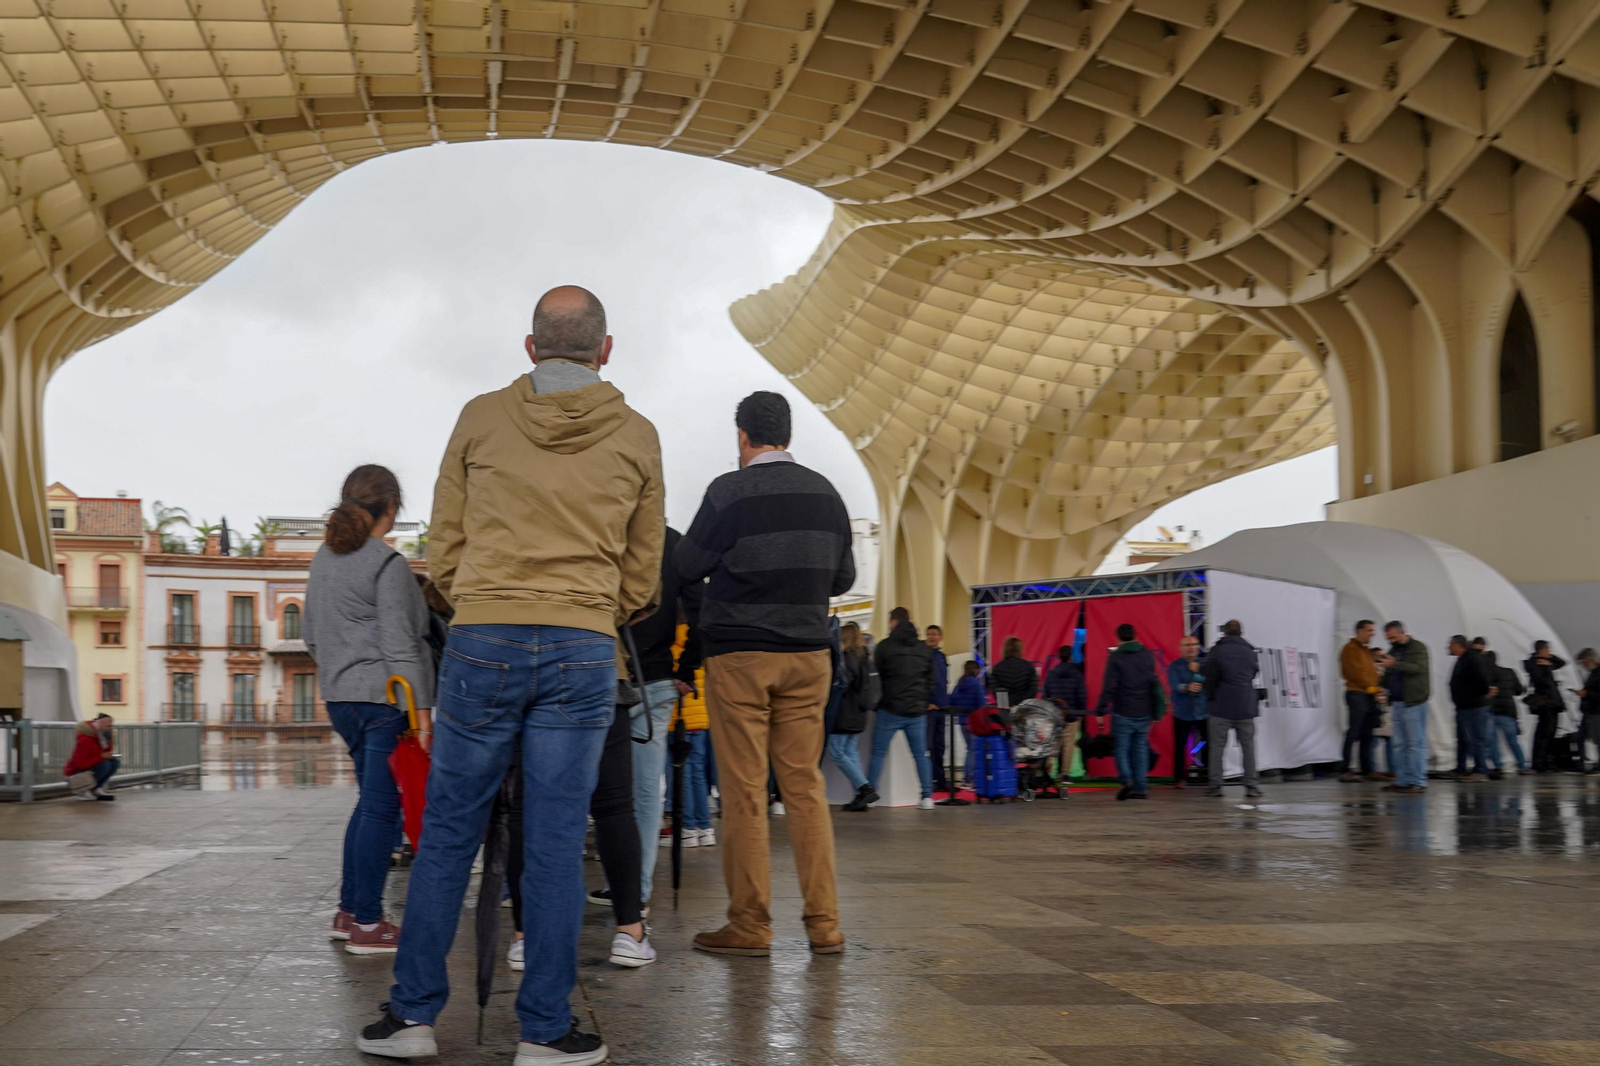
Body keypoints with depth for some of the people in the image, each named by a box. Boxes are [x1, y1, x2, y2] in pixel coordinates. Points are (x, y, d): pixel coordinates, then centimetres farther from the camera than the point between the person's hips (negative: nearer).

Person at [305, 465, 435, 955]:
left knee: (371, 800, 17)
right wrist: (421, 709, -16)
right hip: (384, 698, -8)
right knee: (382, 808, -3)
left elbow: (309, 633, 20)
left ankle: (348, 912, 20)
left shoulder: (323, 559, 13)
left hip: (341, 698, 8)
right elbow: (398, 644, -16)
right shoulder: (388, 565, -12)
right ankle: (367, 924, 0)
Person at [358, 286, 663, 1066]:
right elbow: (641, 577, 12)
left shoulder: (481, 418, 4)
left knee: (448, 832, 8)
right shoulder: (636, 437, 6)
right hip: (584, 651, 0)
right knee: (556, 844, 3)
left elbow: (443, 550, 8)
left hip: (482, 642, 0)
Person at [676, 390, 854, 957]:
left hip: (739, 655, -4)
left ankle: (750, 925, 4)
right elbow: (843, 576, 13)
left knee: (743, 792, 0)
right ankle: (824, 922, 6)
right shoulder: (825, 492, 6)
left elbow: (688, 566, -2)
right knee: (805, 786, 7)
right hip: (808, 655, 5)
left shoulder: (731, 491, -9)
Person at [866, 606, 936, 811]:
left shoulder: (885, 646, -5)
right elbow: (930, 679, 13)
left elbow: (877, 677, 0)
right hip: (917, 710, 4)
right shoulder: (923, 648, 10)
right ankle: (927, 797, 2)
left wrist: (876, 701, 13)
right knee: (920, 754, 7)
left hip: (891, 709, -4)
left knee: (877, 753, 2)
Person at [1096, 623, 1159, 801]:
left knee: (1122, 748, 5)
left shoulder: (1115, 657, -8)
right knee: (1140, 749, 10)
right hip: (1144, 713, 4)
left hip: (1123, 713, -4)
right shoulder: (1147, 655, 7)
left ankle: (1127, 779, -15)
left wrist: (1100, 710, -9)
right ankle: (1141, 788, 7)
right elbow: (1154, 683, 16)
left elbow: (1109, 687, -12)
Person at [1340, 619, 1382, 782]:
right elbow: (1354, 671, -14)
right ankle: (1345, 770, -12)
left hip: (1369, 695, 9)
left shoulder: (1367, 651, 23)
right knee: (1354, 732, -11)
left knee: (1367, 734, 9)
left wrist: (1375, 687, 5)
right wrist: (1370, 686, -13)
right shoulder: (1350, 648, -5)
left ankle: (1367, 769, 13)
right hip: (1356, 693, -9)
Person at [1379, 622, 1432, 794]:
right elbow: (1389, 675, 28)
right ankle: (1402, 781, 12)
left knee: (1416, 744, -7)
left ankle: (1419, 782, -7)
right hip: (1398, 702, 8)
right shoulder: (1393, 651, 19)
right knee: (1400, 745, 8)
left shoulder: (1418, 648, -4)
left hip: (1414, 702, -8)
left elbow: (1419, 668, -21)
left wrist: (1394, 664, -28)